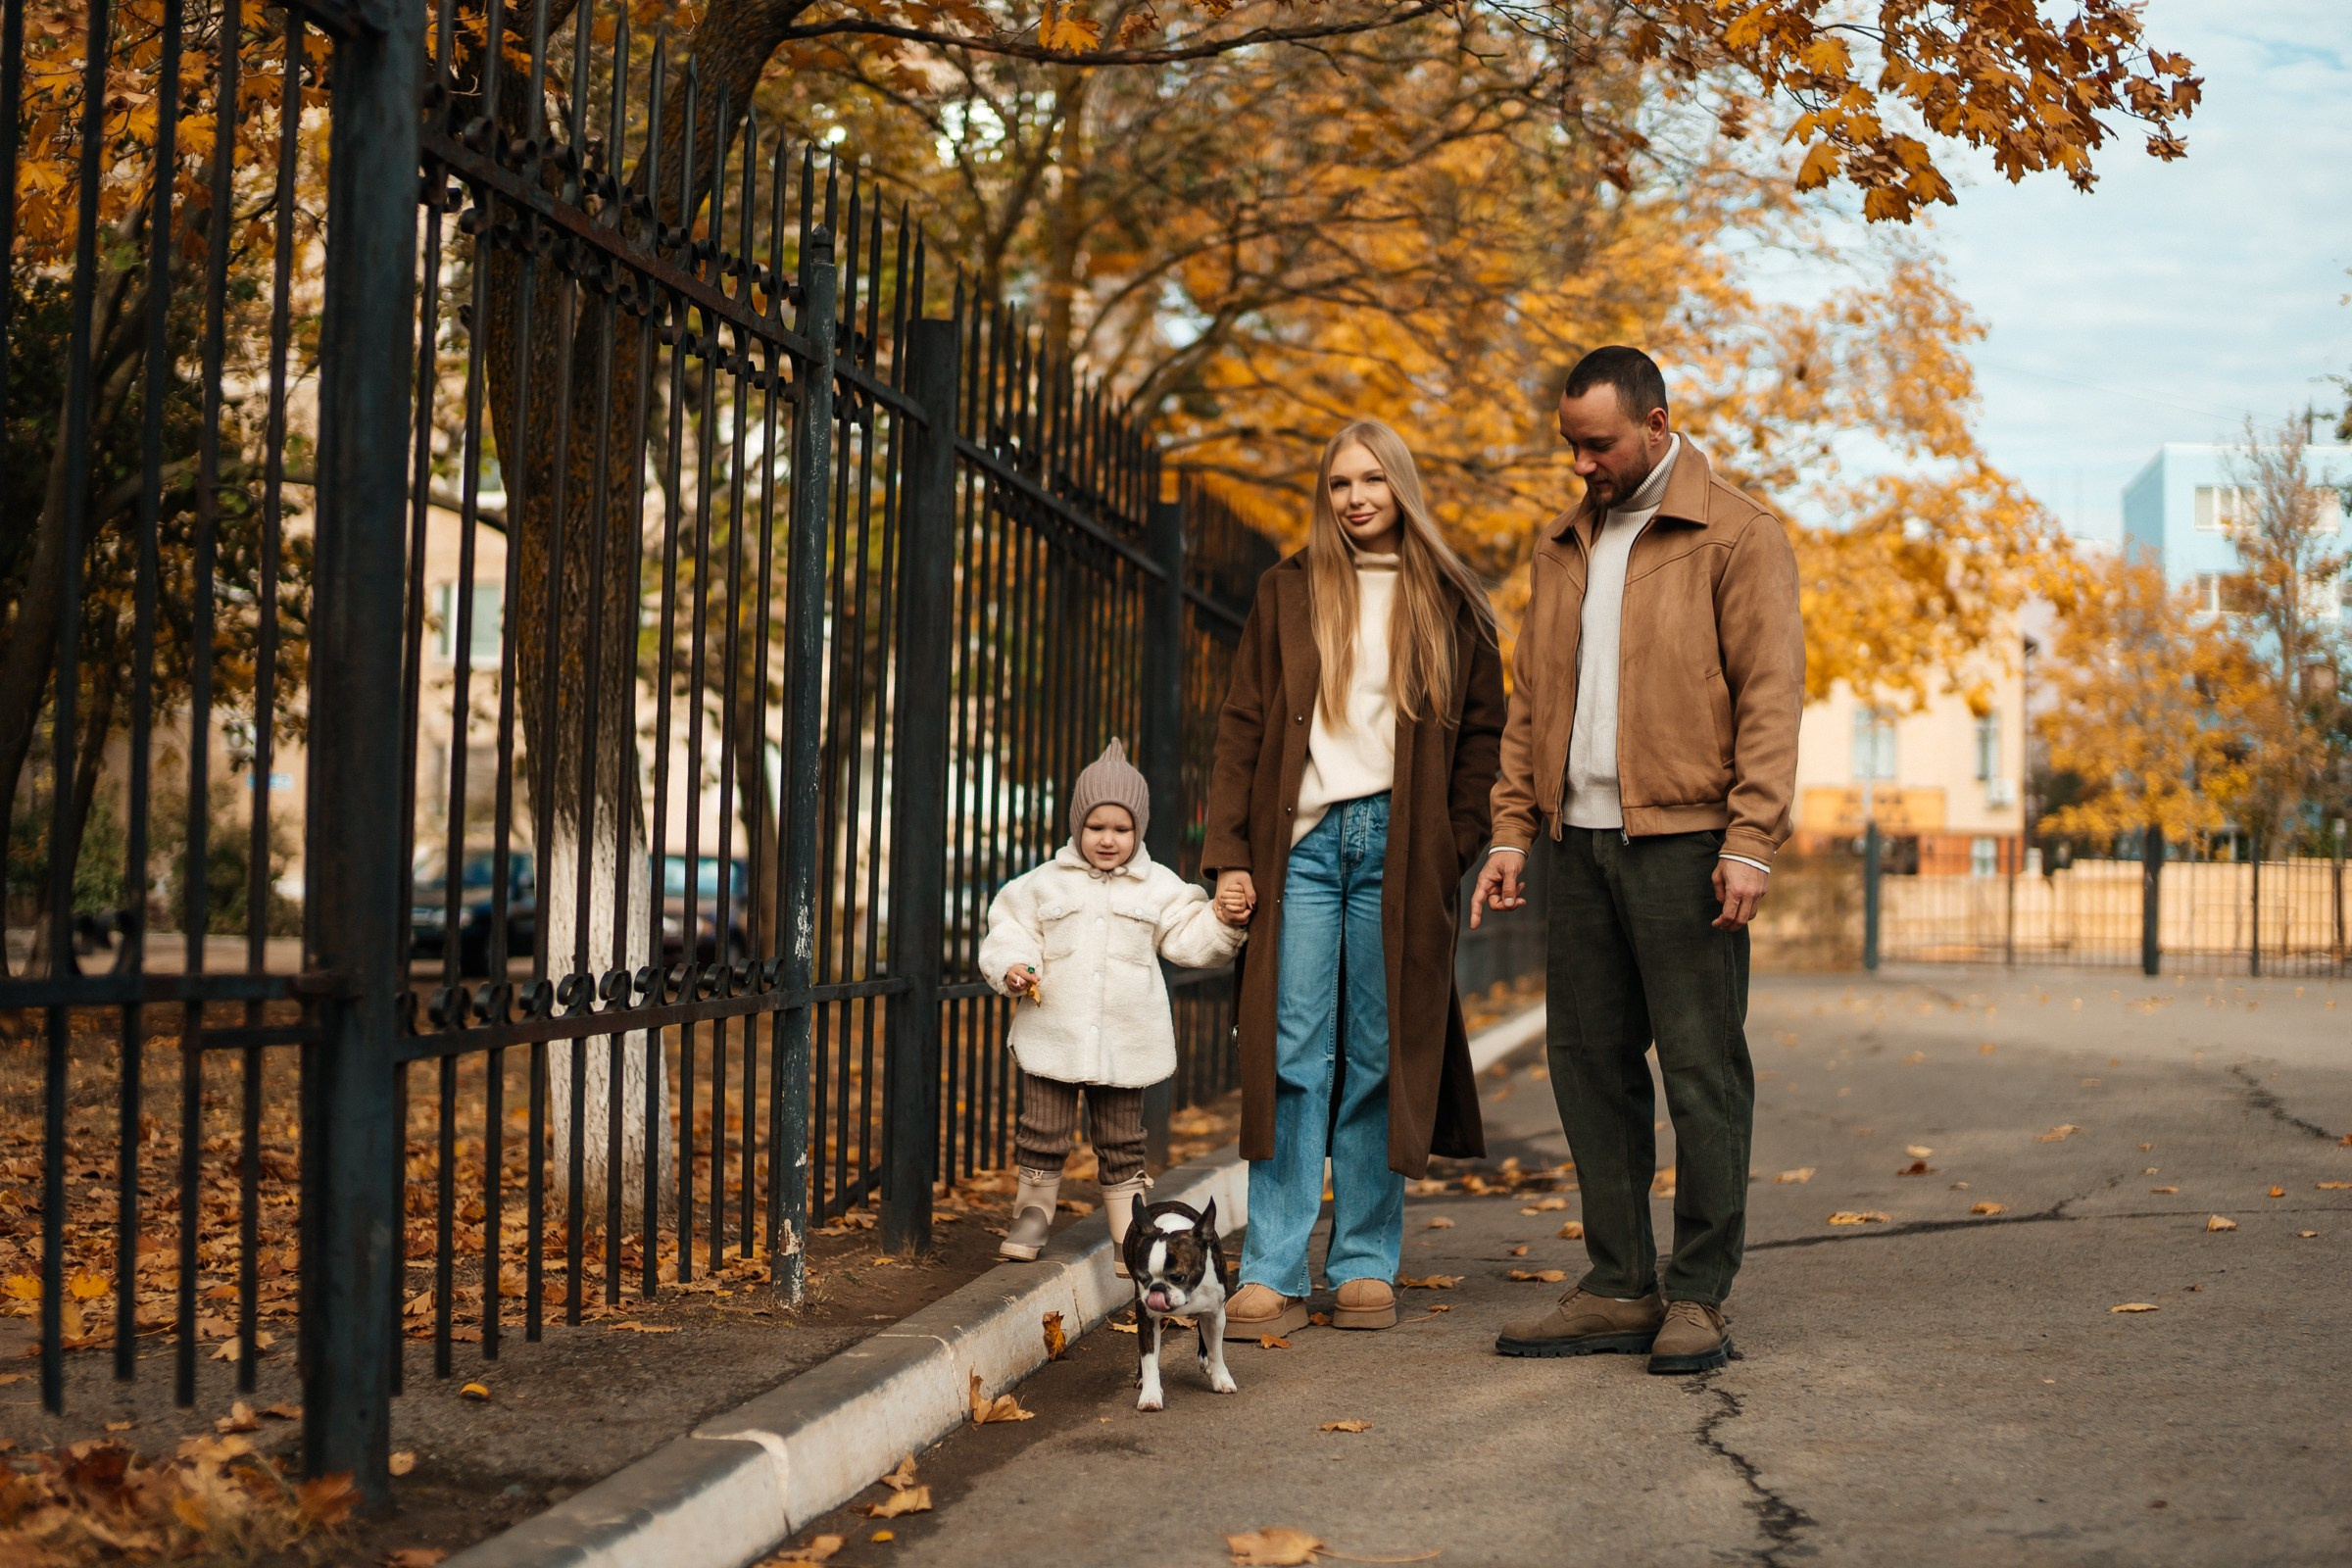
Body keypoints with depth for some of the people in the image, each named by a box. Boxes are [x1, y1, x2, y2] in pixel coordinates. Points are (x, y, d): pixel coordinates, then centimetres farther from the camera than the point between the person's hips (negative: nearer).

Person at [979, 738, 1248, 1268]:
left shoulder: (1158, 888, 6)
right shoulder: (1044, 884, 4)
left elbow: (1189, 938, 4)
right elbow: (1010, 930, 6)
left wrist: (1222, 923, -14)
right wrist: (1013, 968, -12)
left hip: (1126, 1042, 0)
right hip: (1054, 1038, 0)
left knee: (1121, 1144, 8)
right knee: (1043, 1133, 5)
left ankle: (1130, 1232, 14)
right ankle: (1032, 1212, 22)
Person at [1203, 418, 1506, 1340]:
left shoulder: (1451, 604, 11)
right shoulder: (1289, 592, 11)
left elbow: (1482, 736, 9)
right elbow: (1243, 727, 8)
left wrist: (1458, 848, -3)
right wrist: (1229, 854, 0)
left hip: (1401, 850, 0)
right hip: (1303, 843, 0)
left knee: (1381, 1061, 3)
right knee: (1291, 1058, -4)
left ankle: (1367, 1266, 11)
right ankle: (1272, 1274, -3)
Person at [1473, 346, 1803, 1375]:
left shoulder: (1736, 537, -2)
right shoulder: (1560, 547, 17)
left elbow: (1770, 696, -8)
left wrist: (1749, 843, -16)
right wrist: (1510, 833, 11)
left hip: (1682, 839, -6)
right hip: (1578, 843, 6)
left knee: (1702, 1069, -3)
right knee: (1589, 1062, 7)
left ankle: (1698, 1299, 4)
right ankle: (1620, 1289, 15)